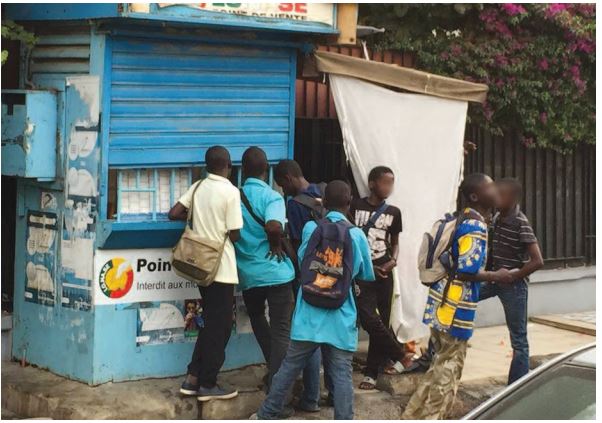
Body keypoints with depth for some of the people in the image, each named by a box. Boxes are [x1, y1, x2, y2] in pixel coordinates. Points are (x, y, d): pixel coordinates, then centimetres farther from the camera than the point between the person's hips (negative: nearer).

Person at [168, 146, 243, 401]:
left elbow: (174, 214, 2)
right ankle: (208, 385, 7)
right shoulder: (230, 192, -14)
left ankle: (193, 378, 16)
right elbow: (234, 235, -13)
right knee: (220, 327, 3)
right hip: (222, 268, -7)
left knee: (211, 323, 18)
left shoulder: (198, 187, 4)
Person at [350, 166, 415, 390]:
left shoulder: (393, 212, 8)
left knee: (381, 321, 5)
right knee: (369, 319, -18)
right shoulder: (355, 207, -3)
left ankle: (371, 373, 13)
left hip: (384, 273, 4)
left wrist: (393, 260, -4)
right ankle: (402, 357, -3)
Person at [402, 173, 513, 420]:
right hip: (455, 308, -10)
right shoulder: (475, 226, -17)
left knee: (442, 365, 19)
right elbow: (466, 271, -22)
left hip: (443, 305, 10)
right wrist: (497, 277, -9)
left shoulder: (463, 220, 14)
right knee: (449, 369, 1)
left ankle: (413, 417, 24)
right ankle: (430, 418, 8)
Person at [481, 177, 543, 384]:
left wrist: (512, 277, -19)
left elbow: (537, 261, -24)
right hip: (494, 279, 8)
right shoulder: (496, 218, 4)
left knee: (518, 340, 2)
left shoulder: (521, 224, -19)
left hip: (513, 285, -8)